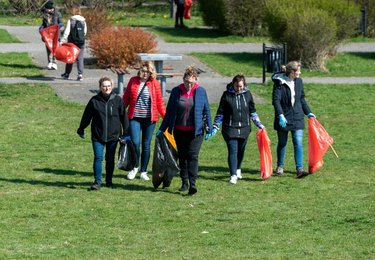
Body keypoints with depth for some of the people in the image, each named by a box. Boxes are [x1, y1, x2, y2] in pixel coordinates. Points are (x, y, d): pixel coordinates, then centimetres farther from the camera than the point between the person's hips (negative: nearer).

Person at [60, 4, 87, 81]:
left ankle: (67, 74, 25)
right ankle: (80, 75, -9)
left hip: (72, 42, -2)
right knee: (80, 58, 2)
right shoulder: (83, 20, -1)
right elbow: (85, 32, 6)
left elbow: (67, 32, -15)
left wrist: (62, 41, -15)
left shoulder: (71, 20, -10)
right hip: (81, 43, 2)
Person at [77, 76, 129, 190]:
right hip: (98, 135, -1)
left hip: (113, 135, 1)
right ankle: (97, 182, -3)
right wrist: (81, 129, 12)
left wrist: (126, 132, 6)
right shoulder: (94, 101, -3)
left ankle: (109, 181, 22)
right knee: (98, 158, -7)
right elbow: (86, 116, 6)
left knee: (110, 159, 10)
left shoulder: (117, 100, -1)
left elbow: (124, 116, 6)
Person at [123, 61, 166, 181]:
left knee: (146, 145, 5)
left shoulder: (155, 84, 2)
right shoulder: (133, 81, 4)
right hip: (134, 117, 0)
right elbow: (125, 99, 11)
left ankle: (143, 171, 17)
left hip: (149, 118, 0)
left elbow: (160, 102, 6)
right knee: (135, 142, -11)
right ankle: (135, 167, 12)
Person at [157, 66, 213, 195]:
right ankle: (184, 183, 20)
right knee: (182, 157, 10)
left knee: (193, 156, -11)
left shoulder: (201, 92, -1)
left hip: (196, 131, -2)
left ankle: (192, 183, -15)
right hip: (180, 131, 2)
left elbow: (206, 110, 6)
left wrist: (209, 128, 2)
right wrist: (162, 129, 8)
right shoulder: (176, 91, 2)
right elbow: (169, 111, 8)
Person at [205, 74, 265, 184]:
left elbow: (252, 112, 14)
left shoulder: (247, 94, 2)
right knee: (233, 151, -9)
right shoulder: (227, 95, -5)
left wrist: (259, 124, 13)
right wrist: (215, 128, -1)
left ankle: (238, 169, 36)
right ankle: (233, 175, -8)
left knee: (241, 151, 14)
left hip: (244, 128, 3)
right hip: (230, 129, -3)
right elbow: (220, 113, 1)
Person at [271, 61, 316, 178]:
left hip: (297, 117, 3)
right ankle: (280, 166, 28)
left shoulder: (299, 81, 5)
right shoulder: (280, 82, -12)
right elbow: (276, 100, -19)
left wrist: (308, 112, 18)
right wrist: (280, 115, -31)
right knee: (282, 142, 10)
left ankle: (299, 169, -8)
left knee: (298, 143, -6)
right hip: (284, 118, -3)